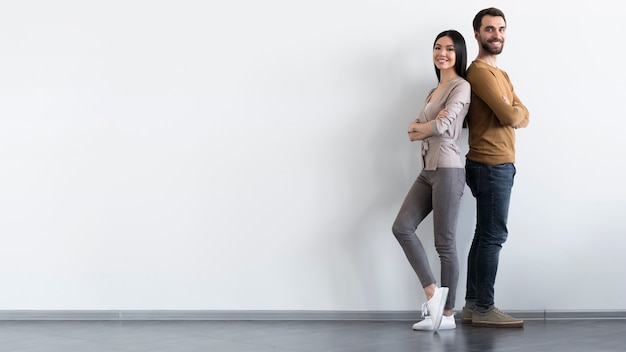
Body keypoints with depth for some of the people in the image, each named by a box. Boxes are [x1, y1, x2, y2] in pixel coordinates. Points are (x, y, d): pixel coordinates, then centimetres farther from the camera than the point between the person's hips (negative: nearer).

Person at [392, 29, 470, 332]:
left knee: (445, 244, -3)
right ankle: (432, 291, 3)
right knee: (402, 228, -1)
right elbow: (414, 132, 11)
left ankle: (447, 314, 5)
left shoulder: (461, 87, -6)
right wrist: (431, 125, -10)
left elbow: (442, 126, -19)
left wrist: (418, 128, 1)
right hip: (427, 170, 9)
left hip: (447, 171, -8)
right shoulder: (434, 91, 20)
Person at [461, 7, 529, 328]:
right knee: (493, 236, -7)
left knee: (485, 236, 10)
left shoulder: (501, 74, 21)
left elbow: (523, 116, 11)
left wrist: (513, 112, -9)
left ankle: (472, 307, 14)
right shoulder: (479, 72, -12)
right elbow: (510, 117, -20)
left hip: (498, 165, 10)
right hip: (491, 166, -10)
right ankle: (484, 309, -1)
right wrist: (515, 112, 1)